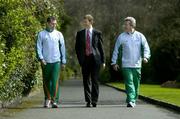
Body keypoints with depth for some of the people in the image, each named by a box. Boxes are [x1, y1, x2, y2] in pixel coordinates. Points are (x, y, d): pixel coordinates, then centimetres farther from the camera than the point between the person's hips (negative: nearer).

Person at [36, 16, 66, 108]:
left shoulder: (59, 34, 10)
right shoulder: (41, 34, 5)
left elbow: (62, 48, 12)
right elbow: (39, 47, 2)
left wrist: (63, 61, 10)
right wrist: (41, 58, -10)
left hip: (56, 61, 0)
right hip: (45, 62, 0)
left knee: (55, 81, -11)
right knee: (46, 81, 6)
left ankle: (54, 100, -12)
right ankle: (47, 99, 20)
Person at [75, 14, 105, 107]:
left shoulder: (97, 33, 3)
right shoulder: (80, 33, 9)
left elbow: (101, 47, 5)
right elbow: (77, 47, 12)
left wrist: (103, 61, 1)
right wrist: (80, 59, 2)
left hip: (95, 59, -2)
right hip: (85, 59, 2)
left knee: (95, 80, -2)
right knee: (86, 81, 4)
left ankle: (94, 101, 2)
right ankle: (88, 101, 10)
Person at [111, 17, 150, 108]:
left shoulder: (140, 36, 4)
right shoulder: (121, 37, 3)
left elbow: (146, 48, 3)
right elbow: (116, 50, 8)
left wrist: (145, 57, -16)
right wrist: (114, 62, 5)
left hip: (137, 65, 2)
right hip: (126, 65, -1)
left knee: (136, 84, 8)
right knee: (129, 83, -12)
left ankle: (134, 100, 21)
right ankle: (130, 101, -19)